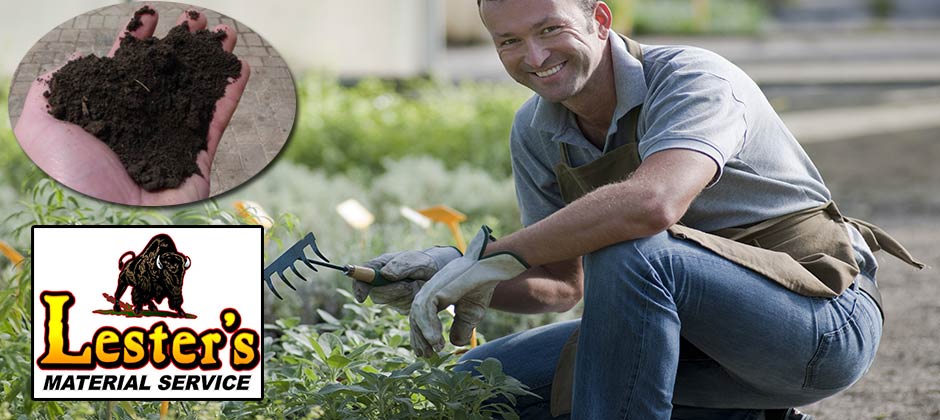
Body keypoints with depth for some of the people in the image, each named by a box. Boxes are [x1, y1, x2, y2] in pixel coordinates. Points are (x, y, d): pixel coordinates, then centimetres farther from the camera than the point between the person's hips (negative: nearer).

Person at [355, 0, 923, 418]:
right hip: (698, 331, 9)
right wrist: (458, 282, -11)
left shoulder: (694, 80, -21)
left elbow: (653, 203, -43)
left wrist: (494, 256, -35)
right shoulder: (537, 133, 2)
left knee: (630, 252, -34)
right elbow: (564, 285, 9)